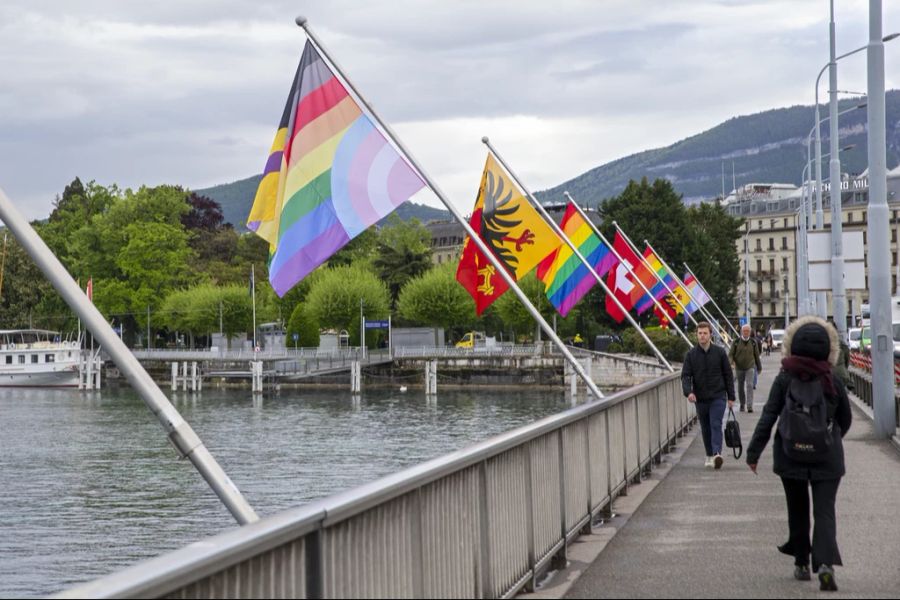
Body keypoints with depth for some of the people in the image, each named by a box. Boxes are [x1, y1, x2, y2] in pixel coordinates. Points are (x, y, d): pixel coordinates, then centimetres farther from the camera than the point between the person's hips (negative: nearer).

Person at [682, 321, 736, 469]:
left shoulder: (720, 352, 0)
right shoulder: (691, 354, 2)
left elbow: (728, 375, 5)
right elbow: (685, 375, -2)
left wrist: (731, 397, 3)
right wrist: (688, 391, -21)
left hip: (718, 397, -2)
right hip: (700, 399, 2)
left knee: (716, 425, -16)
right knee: (705, 429, 10)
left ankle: (717, 454, -27)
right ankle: (709, 456, 22)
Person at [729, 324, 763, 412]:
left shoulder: (753, 342, 2)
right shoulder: (736, 342, -2)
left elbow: (756, 355, 10)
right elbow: (731, 354, -1)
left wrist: (759, 367, 15)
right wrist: (731, 361, -22)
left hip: (750, 367, -1)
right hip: (739, 368, 1)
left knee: (750, 385, -14)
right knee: (740, 387, 10)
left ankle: (750, 406, -18)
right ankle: (742, 404, 28)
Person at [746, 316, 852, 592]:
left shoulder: (784, 379, -7)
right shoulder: (833, 381, -3)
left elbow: (768, 417, -8)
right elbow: (845, 420, 9)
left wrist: (754, 452, -2)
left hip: (791, 455, 0)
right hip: (826, 457, 0)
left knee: (797, 509, 16)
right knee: (824, 511, -1)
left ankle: (802, 563, 23)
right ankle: (825, 563, -21)